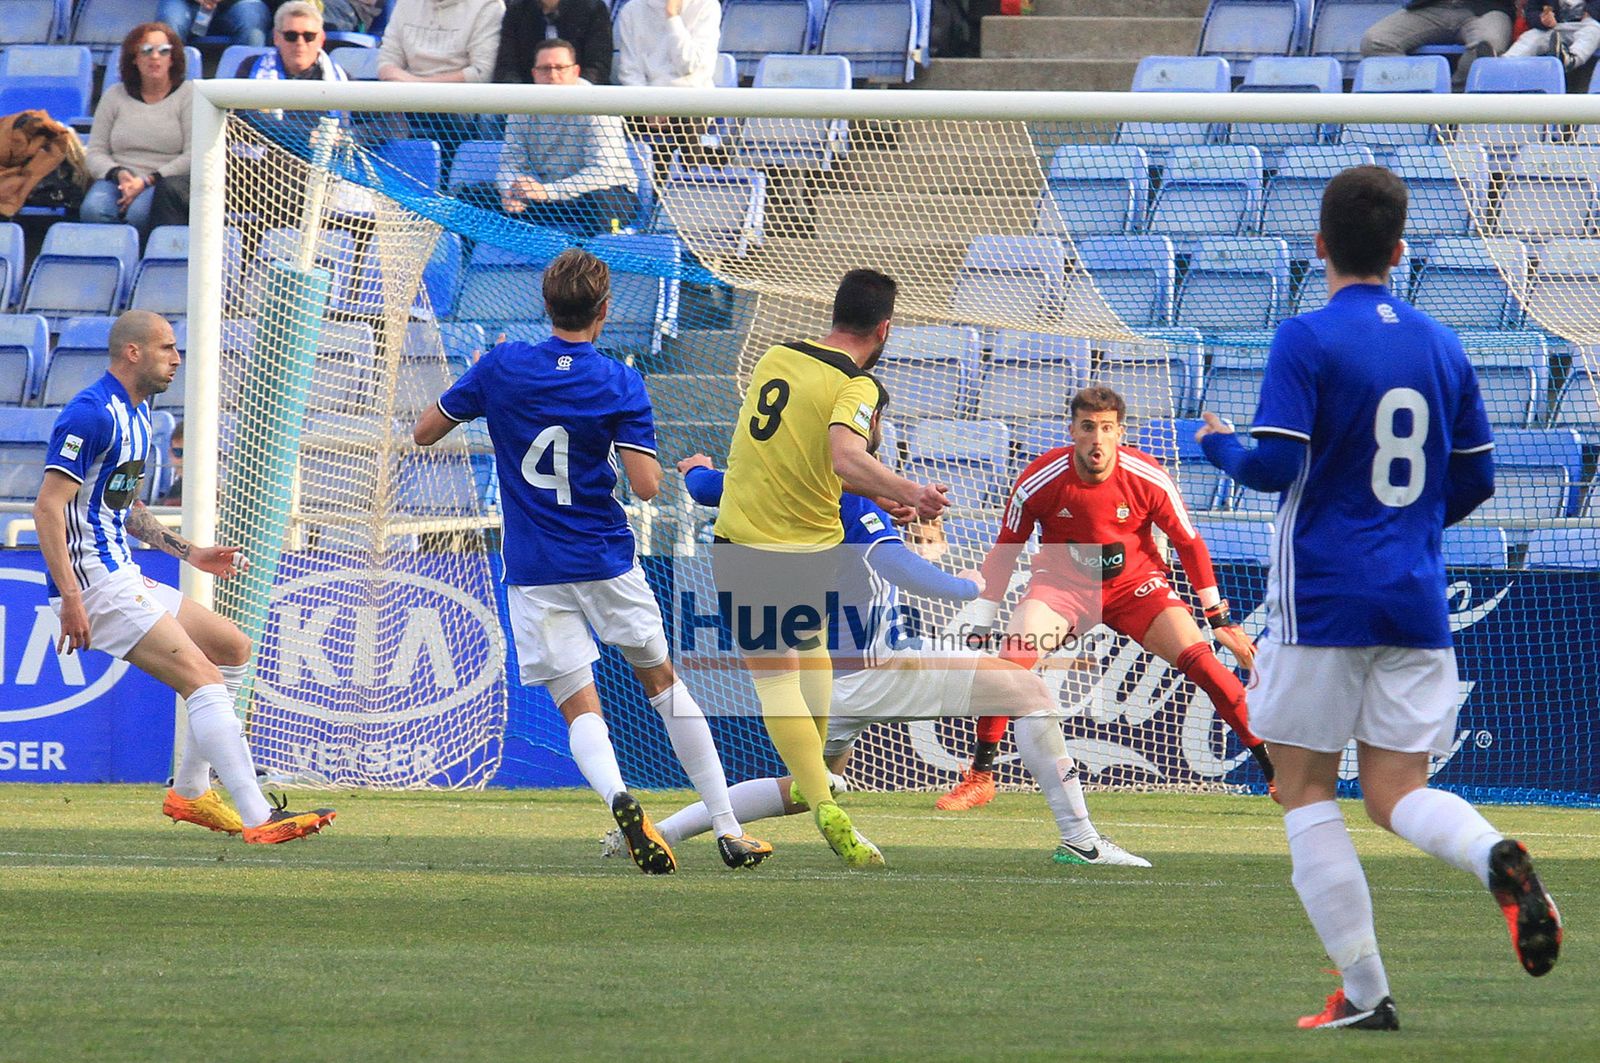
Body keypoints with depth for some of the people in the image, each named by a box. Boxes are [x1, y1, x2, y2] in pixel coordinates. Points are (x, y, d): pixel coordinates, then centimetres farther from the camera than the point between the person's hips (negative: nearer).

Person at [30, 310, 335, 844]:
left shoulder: (137, 413, 17)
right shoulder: (93, 414, -15)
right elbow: (49, 507, -21)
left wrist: (191, 554, 24)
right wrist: (71, 599, -27)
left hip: (124, 577, 11)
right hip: (94, 584, -11)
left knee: (232, 647, 18)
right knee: (205, 680, -18)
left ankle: (190, 792, 21)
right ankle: (259, 819, -25)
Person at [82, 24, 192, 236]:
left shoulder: (188, 95, 6)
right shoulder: (114, 96, 16)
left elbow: (193, 157, -4)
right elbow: (96, 153, 12)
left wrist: (149, 181, -14)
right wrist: (119, 174, -11)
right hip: (118, 181, 3)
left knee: (138, 211, -38)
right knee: (93, 209, -33)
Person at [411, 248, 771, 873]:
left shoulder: (501, 368, -4)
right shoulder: (620, 384, -8)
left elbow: (424, 432, 7)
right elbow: (646, 486, -15)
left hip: (534, 575, 0)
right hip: (605, 562, 0)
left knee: (580, 708, 0)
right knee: (664, 682, 16)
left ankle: (617, 797, -32)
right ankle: (728, 830, 14)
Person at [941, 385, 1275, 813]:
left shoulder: (1148, 478, -19)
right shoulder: (1039, 482, -19)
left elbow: (1189, 544, -4)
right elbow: (1004, 551, -5)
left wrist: (1219, 618, 0)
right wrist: (981, 627, -4)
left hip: (1134, 584, 0)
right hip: (1062, 582, 0)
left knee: (1199, 660, -17)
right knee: (1011, 659, -24)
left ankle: (1275, 769, -7)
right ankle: (980, 777, -8)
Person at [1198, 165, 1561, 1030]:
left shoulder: (1307, 340, -9)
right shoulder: (1441, 346, 9)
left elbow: (1274, 465, -16)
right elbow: (1475, 479, 15)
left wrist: (1219, 445, 6)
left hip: (1321, 599, -5)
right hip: (1416, 601, 5)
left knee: (1305, 789, 7)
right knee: (1397, 794, 6)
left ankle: (1364, 991, 0)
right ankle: (1497, 859, -28)